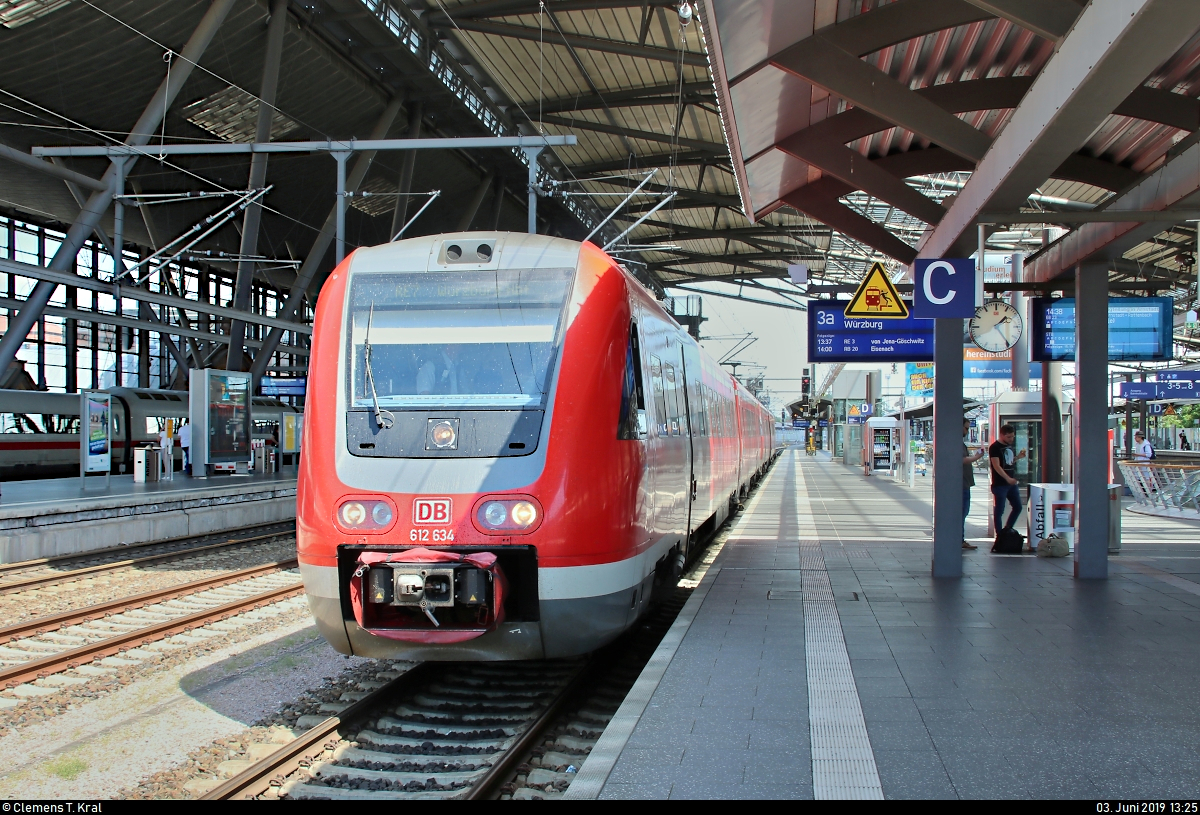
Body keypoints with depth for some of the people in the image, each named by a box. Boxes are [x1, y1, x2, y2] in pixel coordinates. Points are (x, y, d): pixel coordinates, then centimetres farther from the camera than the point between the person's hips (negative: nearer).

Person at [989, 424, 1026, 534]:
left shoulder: (1009, 446, 14)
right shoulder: (995, 447, -11)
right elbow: (997, 466, -18)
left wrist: (1018, 457, 6)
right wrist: (1008, 478, -28)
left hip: (1012, 483, 8)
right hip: (1000, 484, -8)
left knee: (1017, 507, 12)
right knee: (999, 510, -2)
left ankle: (1007, 531, 24)